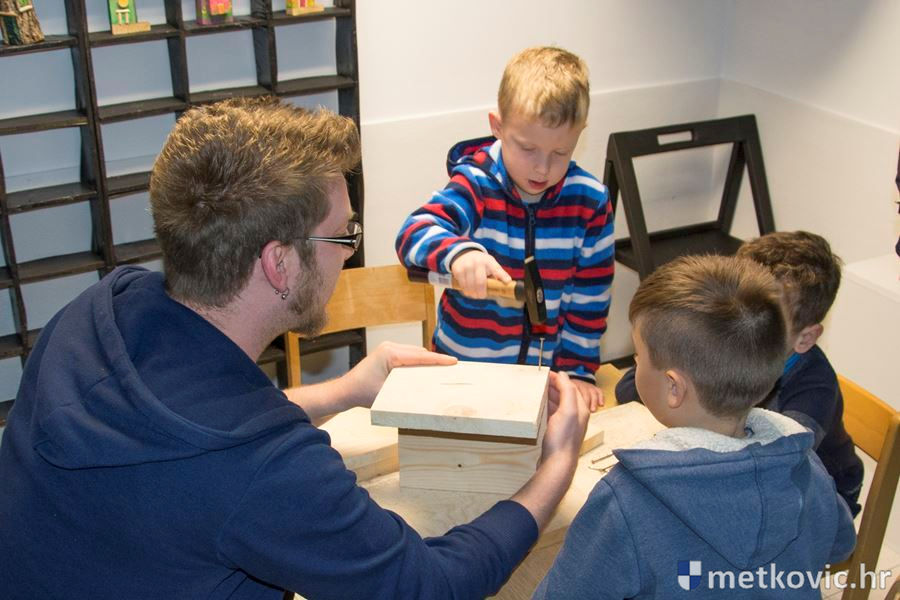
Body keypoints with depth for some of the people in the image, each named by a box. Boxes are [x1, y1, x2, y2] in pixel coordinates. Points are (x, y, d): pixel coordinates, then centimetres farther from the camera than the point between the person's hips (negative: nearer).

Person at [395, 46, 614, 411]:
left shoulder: (589, 201, -3)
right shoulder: (475, 185, -12)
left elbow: (590, 295, 5)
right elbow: (413, 235, -28)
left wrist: (578, 369, 2)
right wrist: (458, 253, -49)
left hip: (547, 370, 2)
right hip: (465, 364, -2)